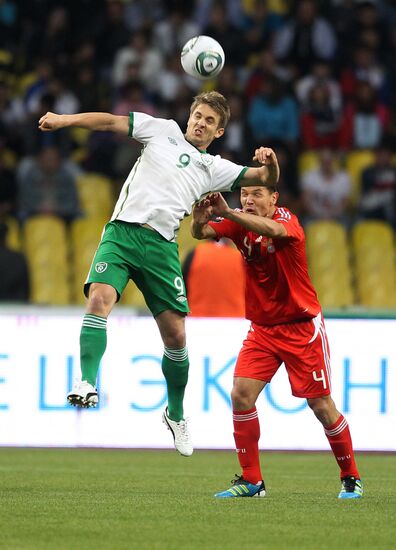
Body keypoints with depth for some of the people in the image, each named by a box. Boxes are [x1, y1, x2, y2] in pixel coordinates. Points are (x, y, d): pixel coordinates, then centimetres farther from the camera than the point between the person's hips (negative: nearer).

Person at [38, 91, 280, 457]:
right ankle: (87, 383, -34)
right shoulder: (164, 131, 15)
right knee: (100, 298, -27)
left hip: (161, 245, 2)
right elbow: (111, 121, 12)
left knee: (175, 334, 0)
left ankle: (175, 413, 20)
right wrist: (64, 120, 0)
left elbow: (265, 178, 14)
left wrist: (269, 163, -10)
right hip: (122, 231, -2)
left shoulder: (215, 169, 18)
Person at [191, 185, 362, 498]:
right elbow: (202, 233, -18)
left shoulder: (287, 219, -16)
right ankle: (251, 481, -3)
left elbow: (273, 230, -41)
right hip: (262, 328, 4)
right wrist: (200, 219, -42)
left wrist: (228, 213, -54)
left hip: (302, 327, -4)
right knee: (241, 395, -11)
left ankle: (351, 478, 15)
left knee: (321, 405, -1)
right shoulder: (241, 223, -3)